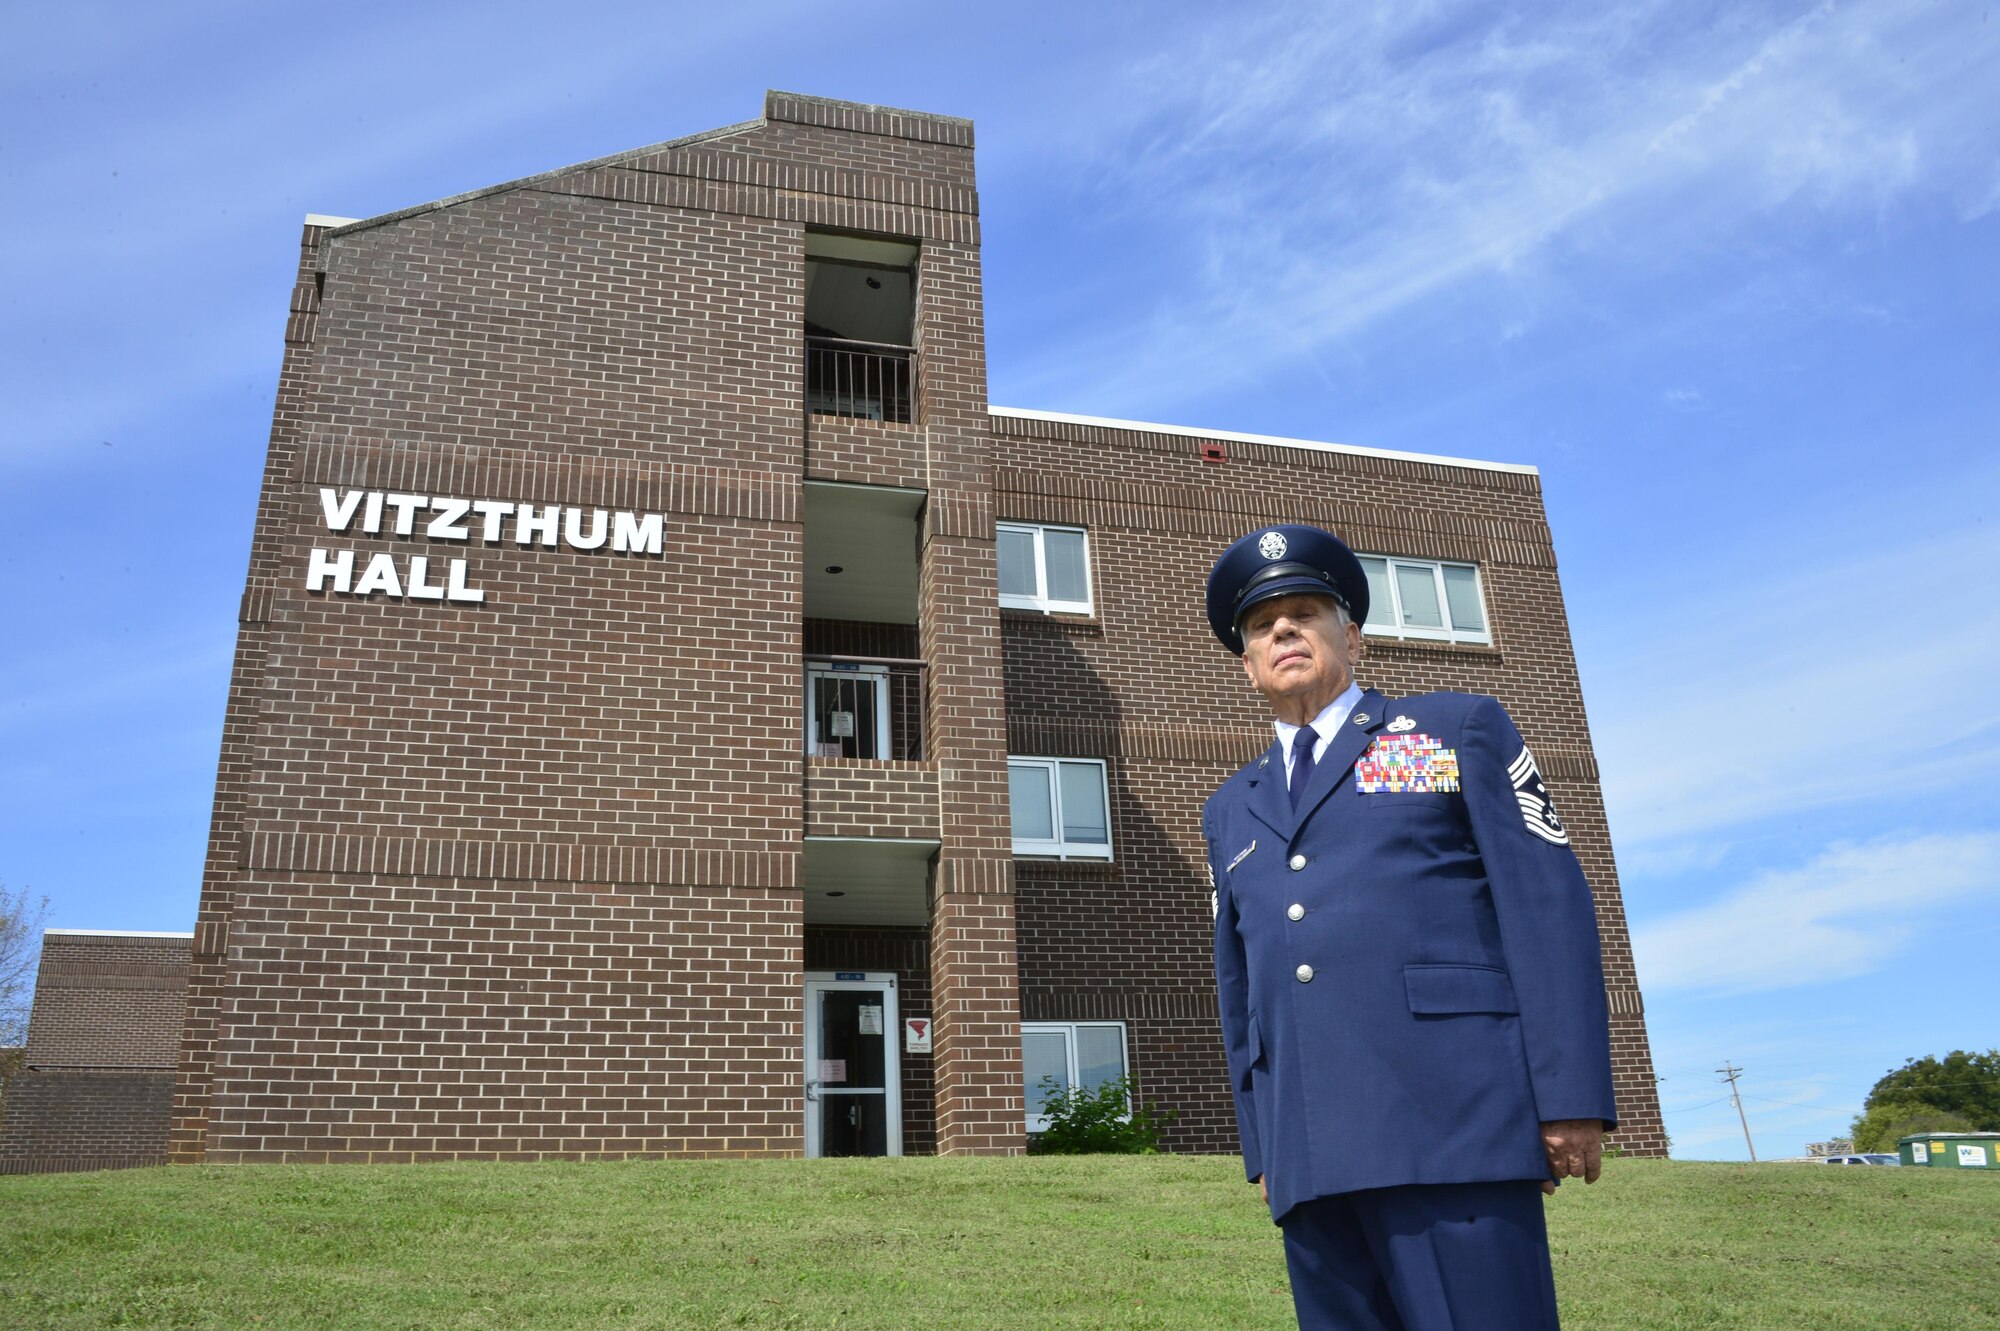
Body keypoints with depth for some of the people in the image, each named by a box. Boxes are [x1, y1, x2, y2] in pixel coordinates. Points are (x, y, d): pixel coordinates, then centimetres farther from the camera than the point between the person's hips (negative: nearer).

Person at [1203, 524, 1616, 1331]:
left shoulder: (1460, 730, 11)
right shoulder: (1231, 811, 23)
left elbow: (1548, 906, 1)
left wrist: (1572, 1098, -8)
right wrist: (1262, 1144, 13)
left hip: (1451, 1122, -4)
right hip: (1310, 1156, 5)